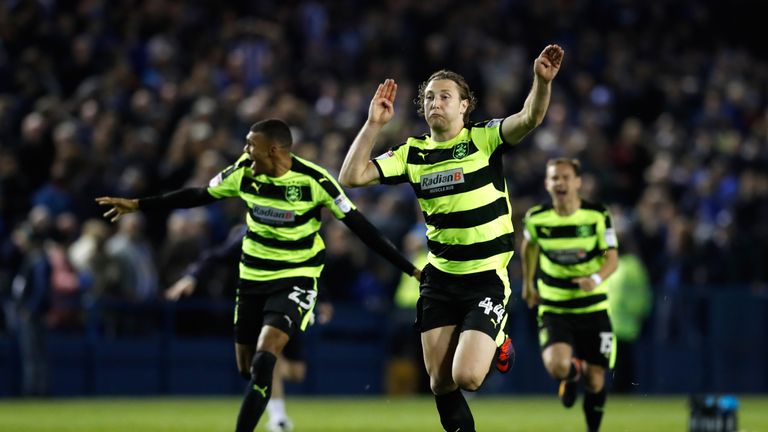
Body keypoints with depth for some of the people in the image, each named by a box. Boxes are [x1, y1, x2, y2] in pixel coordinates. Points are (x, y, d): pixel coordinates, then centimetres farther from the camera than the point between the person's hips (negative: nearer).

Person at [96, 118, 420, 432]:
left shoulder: (313, 180, -19)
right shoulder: (244, 173, -7)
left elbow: (357, 224, -14)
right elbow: (199, 195, 8)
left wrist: (409, 268, -15)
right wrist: (138, 205, 10)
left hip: (297, 277, -5)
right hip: (253, 276, 5)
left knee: (263, 362, -22)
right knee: (247, 368, 8)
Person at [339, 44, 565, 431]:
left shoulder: (484, 139, -7)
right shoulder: (412, 153, 3)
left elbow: (529, 119, -24)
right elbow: (351, 177, -3)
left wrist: (542, 81, -43)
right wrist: (374, 124, -9)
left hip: (487, 277, -4)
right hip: (439, 278, 4)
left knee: (466, 377, -17)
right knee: (440, 384, 3)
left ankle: (497, 344, 17)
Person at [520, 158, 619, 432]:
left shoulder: (598, 216, -9)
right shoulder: (536, 218, -5)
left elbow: (612, 258, -10)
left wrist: (597, 278, -31)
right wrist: (528, 283, 22)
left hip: (593, 309, 0)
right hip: (553, 309, 0)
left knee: (595, 379, 3)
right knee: (557, 366, -25)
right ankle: (573, 372, 16)